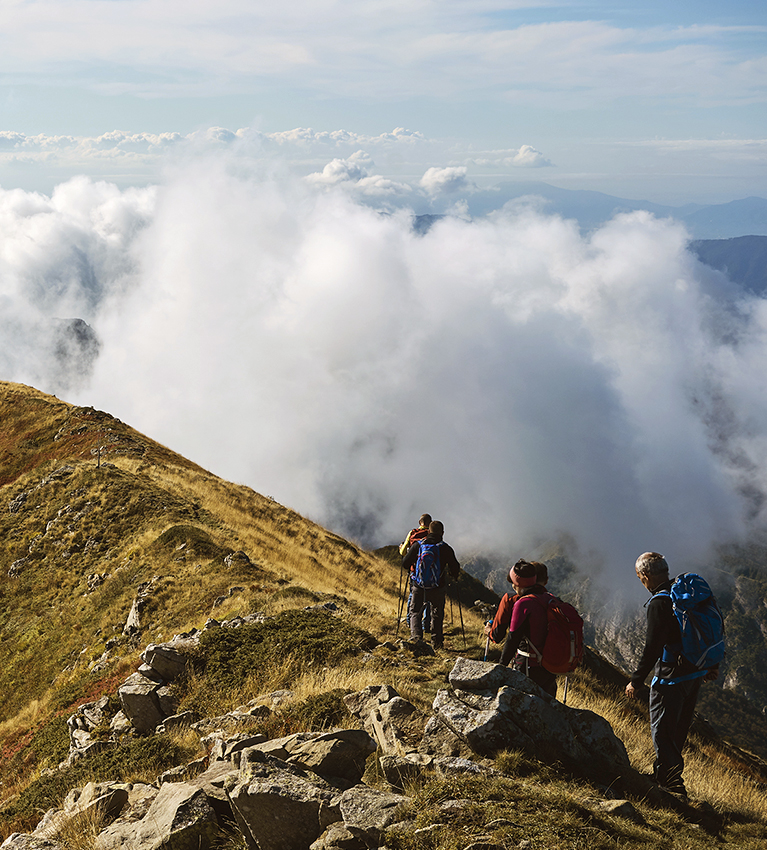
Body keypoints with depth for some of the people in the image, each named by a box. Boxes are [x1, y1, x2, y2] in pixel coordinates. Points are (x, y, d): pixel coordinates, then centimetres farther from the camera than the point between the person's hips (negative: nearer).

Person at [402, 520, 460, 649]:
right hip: (437, 588, 0)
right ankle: (436, 641, 16)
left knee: (415, 612, 14)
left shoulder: (417, 545, -3)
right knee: (437, 614, 16)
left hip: (419, 586, 1)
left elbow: (405, 564, 2)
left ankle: (416, 637, -4)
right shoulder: (445, 548, -7)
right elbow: (455, 569, -3)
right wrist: (452, 575, 20)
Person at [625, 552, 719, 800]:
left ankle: (674, 788, -1)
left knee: (662, 733, 0)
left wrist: (636, 681, -14)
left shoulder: (659, 602, -19)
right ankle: (664, 775, 34)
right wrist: (713, 664, 25)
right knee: (678, 730, 20)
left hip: (671, 677, -9)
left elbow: (653, 647, -21)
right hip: (695, 674, 9)